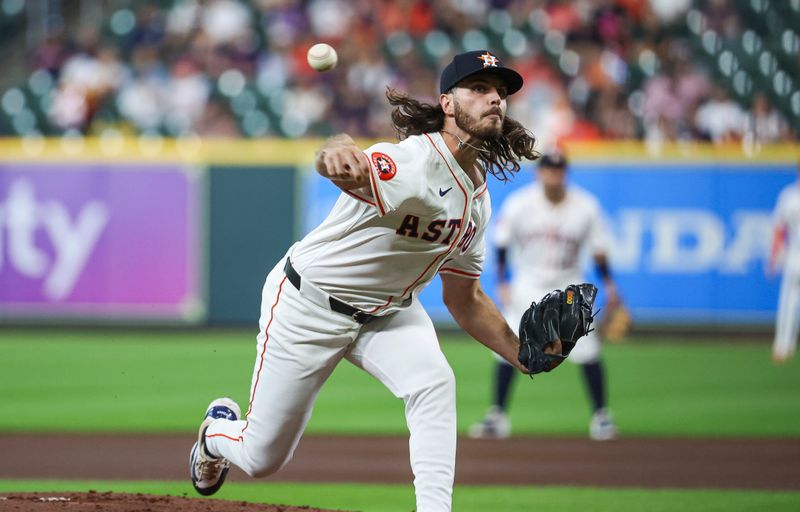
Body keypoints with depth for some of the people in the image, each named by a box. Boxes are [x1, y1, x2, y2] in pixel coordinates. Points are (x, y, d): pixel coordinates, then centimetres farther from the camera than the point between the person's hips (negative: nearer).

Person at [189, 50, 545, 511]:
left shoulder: (478, 199, -2)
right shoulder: (413, 162, -30)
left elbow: (464, 299, 9)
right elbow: (352, 170, -54)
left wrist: (522, 354, -5)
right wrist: (338, 155, -80)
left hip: (387, 311, 6)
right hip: (309, 303, -6)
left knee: (434, 384, -27)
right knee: (262, 457, 5)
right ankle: (219, 430, 43)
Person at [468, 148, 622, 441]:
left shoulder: (586, 207, -10)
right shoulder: (518, 204, -12)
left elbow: (599, 249, -3)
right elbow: (501, 244, -3)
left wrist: (608, 285, -11)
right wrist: (502, 283, -10)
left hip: (568, 288, 0)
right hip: (527, 286, 0)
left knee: (587, 351, -8)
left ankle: (601, 416, 5)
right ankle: (497, 417, 2)